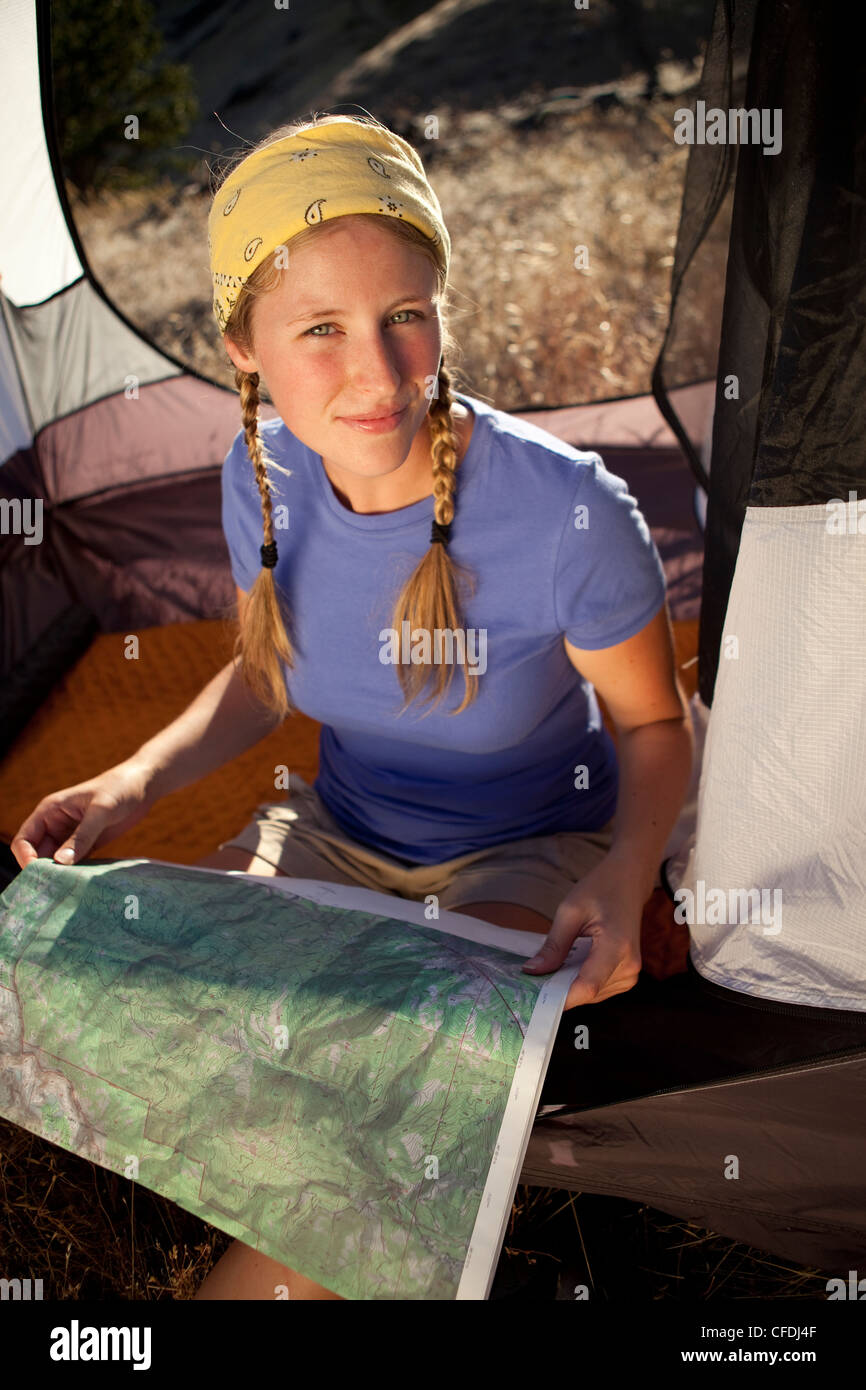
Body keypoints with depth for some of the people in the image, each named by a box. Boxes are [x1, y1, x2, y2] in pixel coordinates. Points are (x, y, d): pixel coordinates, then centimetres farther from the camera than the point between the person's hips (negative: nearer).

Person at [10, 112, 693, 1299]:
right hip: (340, 832, 4)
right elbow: (266, 674, 5)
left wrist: (627, 872, -29)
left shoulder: (567, 512, -27)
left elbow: (653, 721, -10)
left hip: (530, 855, -3)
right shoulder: (265, 478, -12)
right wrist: (137, 781, -12)